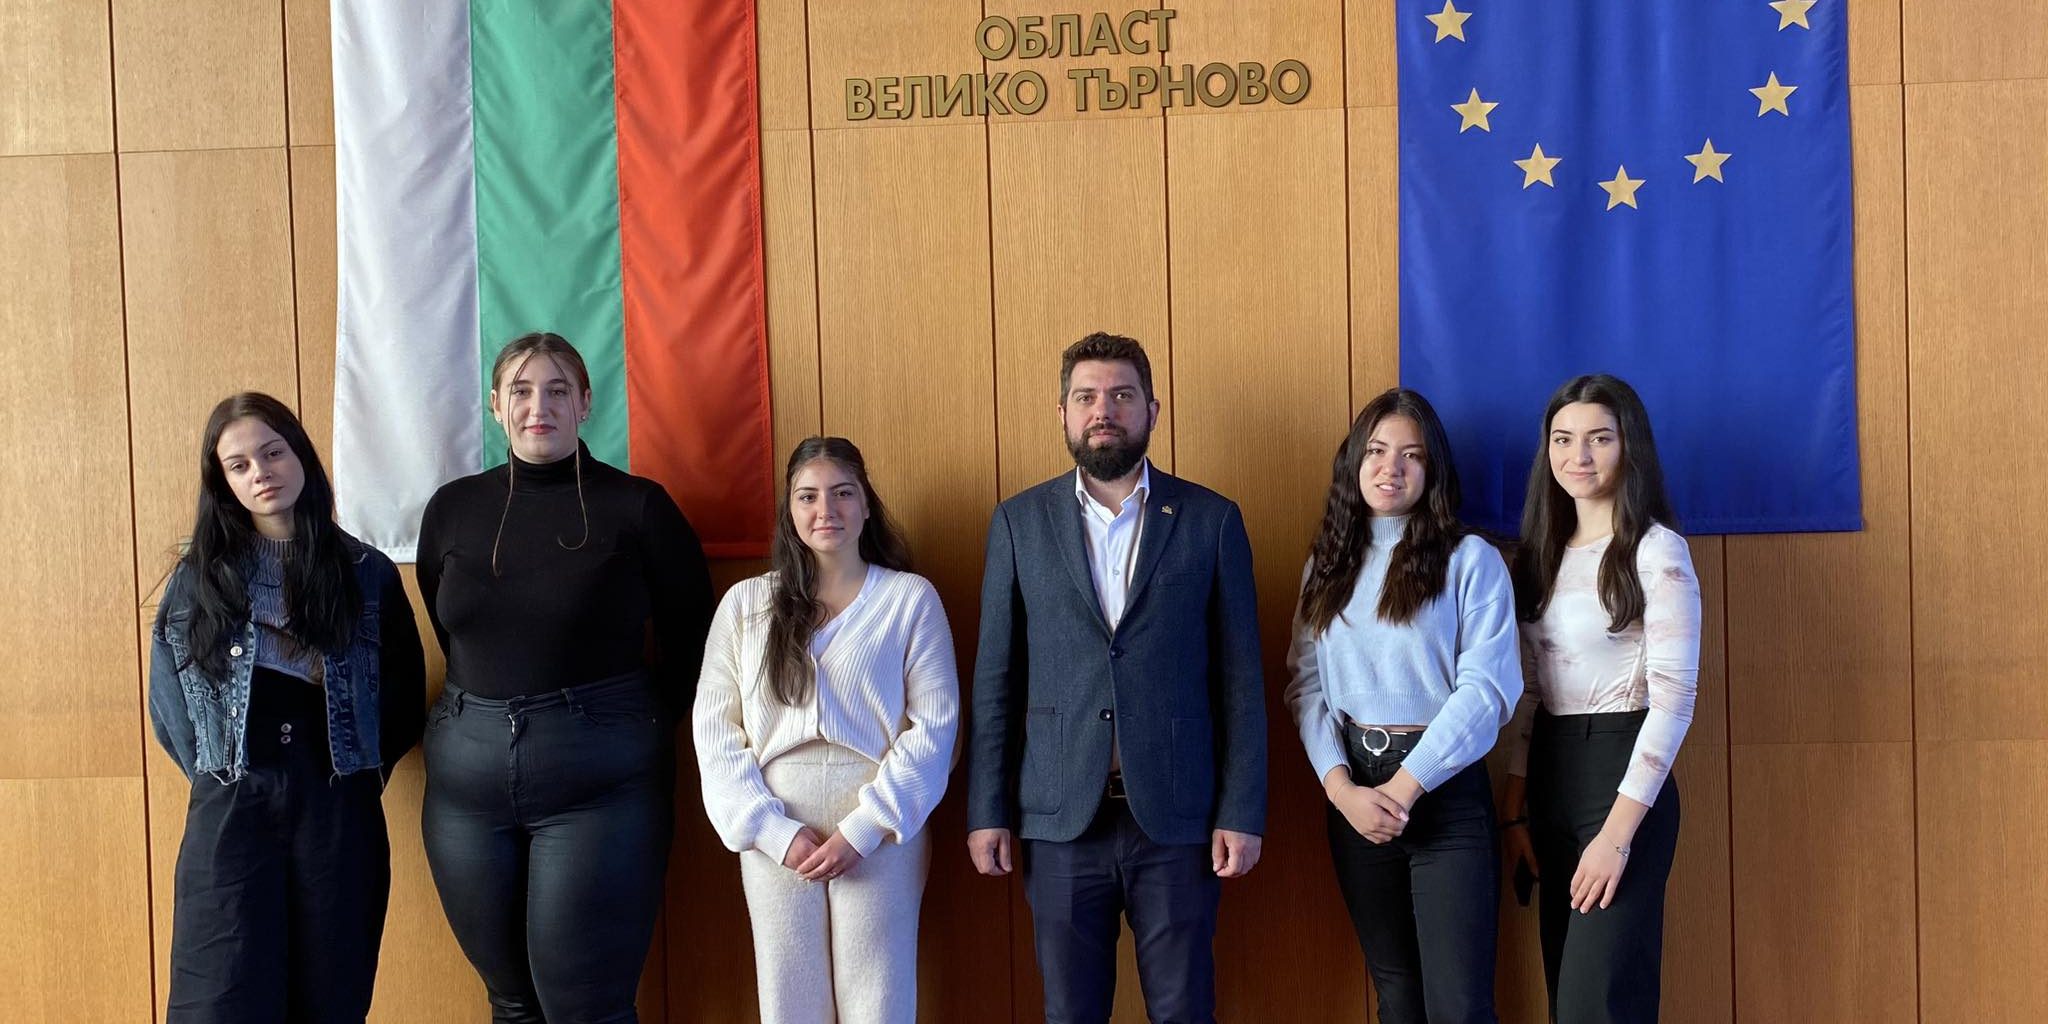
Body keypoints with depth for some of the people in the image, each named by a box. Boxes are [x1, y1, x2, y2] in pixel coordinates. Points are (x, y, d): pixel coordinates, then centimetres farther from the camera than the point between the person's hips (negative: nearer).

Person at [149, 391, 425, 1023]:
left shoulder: (366, 573, 6)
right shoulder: (200, 576, 7)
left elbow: (404, 696, 10)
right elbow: (167, 698, 9)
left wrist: (361, 770, 5)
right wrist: (217, 771, 3)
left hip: (339, 811, 0)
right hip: (231, 809, 0)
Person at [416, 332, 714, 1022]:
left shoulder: (637, 507, -3)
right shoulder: (454, 508, 8)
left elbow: (688, 639, 4)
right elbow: (446, 631, 18)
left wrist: (636, 725, 0)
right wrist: (487, 714, 9)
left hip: (599, 779, -4)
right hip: (467, 775, 4)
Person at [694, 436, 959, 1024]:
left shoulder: (911, 598, 2)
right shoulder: (746, 603, 7)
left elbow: (934, 725, -3)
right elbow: (716, 729, 3)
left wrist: (864, 829, -10)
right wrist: (773, 830, -8)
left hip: (881, 831, -2)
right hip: (775, 835, 2)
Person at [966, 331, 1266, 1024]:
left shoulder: (1211, 520, 2)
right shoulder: (1019, 523, 5)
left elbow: (1239, 679, 2)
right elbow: (995, 680, 5)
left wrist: (1241, 812, -4)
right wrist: (987, 811, 1)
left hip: (1177, 817, -1)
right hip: (1061, 818, 1)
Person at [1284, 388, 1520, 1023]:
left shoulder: (1470, 559, -3)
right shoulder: (1328, 563, 10)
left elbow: (1486, 687, -11)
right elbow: (1306, 685, 4)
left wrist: (1402, 788, -16)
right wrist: (1341, 787, -11)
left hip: (1445, 792, -4)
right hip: (1353, 793, 4)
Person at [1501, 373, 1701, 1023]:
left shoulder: (1657, 550, -9)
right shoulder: (1543, 552, 12)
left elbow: (1673, 697, -15)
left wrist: (1617, 833, -20)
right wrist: (1514, 810, 9)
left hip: (1621, 776, -7)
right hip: (1550, 777, 7)